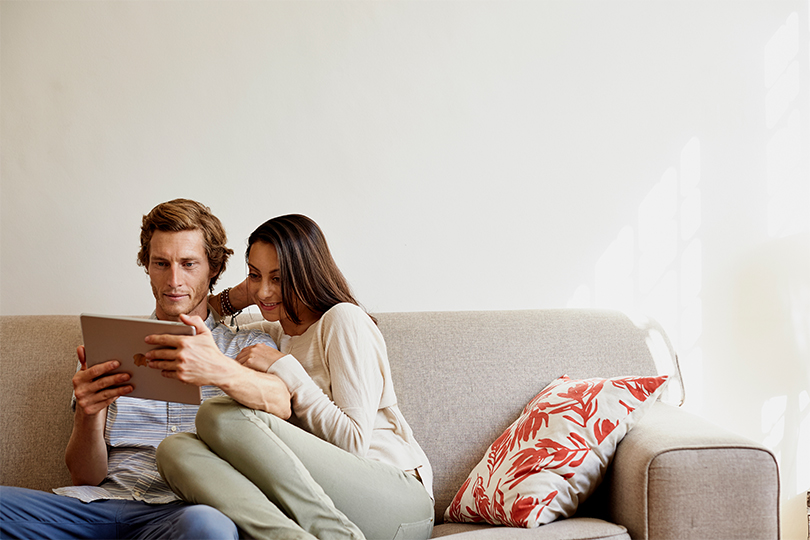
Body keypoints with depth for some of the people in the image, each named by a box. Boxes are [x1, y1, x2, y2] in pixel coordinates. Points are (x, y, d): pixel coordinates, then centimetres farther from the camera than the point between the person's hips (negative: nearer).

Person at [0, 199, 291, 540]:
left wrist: (221, 372, -32)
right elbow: (85, 477, 15)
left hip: (183, 509, -2)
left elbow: (281, 404, -10)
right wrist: (88, 415, -8)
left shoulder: (246, 346, 15)